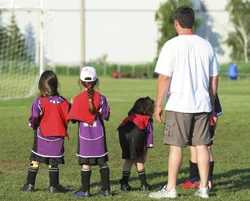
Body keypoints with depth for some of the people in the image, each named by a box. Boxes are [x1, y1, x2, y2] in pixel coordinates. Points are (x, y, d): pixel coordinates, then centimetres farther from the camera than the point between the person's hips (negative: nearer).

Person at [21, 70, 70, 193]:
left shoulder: (39, 101, -14)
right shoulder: (62, 101, -5)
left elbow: (35, 117, -19)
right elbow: (67, 118, -1)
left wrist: (32, 124, 3)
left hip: (42, 136, -2)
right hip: (58, 136, 2)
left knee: (35, 160, 8)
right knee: (53, 162, 9)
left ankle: (30, 184, 10)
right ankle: (54, 186, 11)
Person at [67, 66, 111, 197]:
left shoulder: (78, 99, -9)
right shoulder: (101, 97, -4)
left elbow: (73, 118, -8)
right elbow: (105, 116, -1)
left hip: (84, 132, -2)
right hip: (98, 132, 2)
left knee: (85, 163, 2)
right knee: (102, 162, 9)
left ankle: (85, 190, 2)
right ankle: (106, 189, 12)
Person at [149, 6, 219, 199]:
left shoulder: (172, 46, -9)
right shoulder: (206, 45, 7)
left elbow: (164, 78, -11)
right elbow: (214, 79, 11)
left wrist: (158, 104, -4)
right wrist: (211, 104, 20)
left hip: (178, 105, -4)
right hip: (202, 105, 4)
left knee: (176, 147, 0)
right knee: (202, 145, 8)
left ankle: (171, 189, 3)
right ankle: (204, 188, 10)